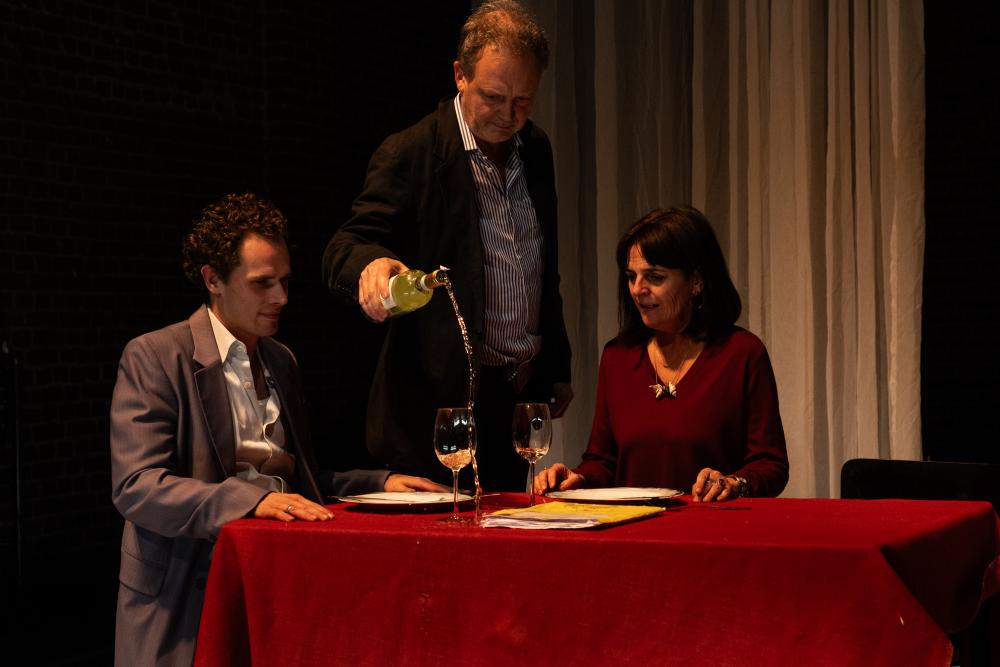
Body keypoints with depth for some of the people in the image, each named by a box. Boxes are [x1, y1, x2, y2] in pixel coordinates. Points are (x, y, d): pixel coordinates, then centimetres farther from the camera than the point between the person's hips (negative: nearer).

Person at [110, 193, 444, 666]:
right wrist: (250, 501, -26)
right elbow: (136, 485, -14)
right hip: (190, 600, -6)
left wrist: (381, 483, 9)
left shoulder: (281, 362, 21)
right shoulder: (153, 358, -2)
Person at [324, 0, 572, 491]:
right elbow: (343, 252, -16)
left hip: (519, 395, 6)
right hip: (440, 399, -6)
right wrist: (372, 262, -39)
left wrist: (556, 367, 21)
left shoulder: (536, 150, 11)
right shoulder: (410, 155, -9)